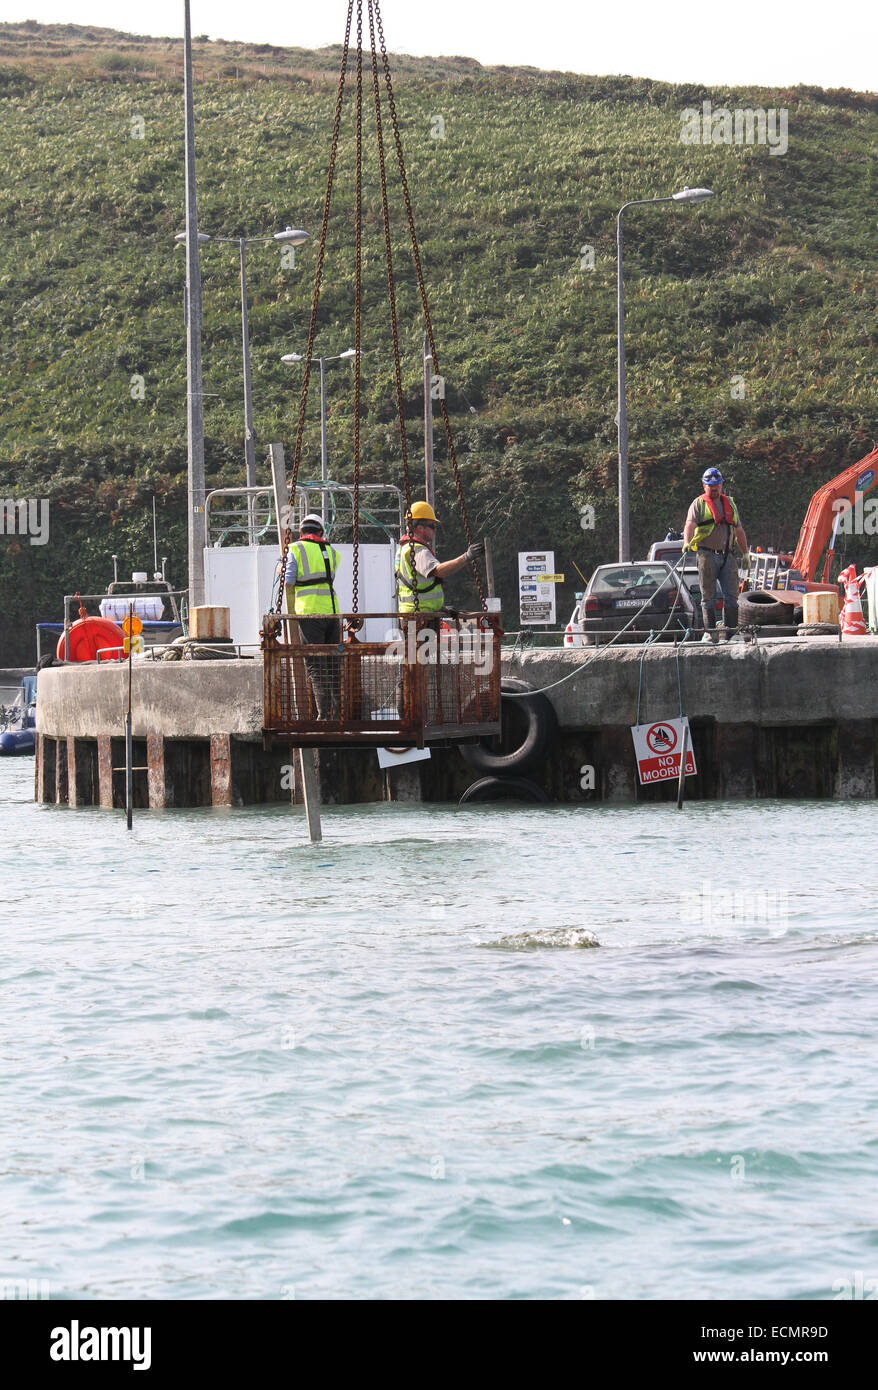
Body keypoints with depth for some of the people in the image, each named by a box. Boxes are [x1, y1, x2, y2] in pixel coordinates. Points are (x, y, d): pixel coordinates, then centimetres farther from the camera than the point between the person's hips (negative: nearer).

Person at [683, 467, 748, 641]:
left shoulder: (730, 504, 20)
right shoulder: (699, 504, 6)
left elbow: (739, 532, 25)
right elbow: (690, 525, -10)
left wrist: (745, 554, 19)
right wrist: (688, 542, -29)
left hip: (728, 556, 3)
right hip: (707, 555, -3)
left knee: (731, 596, -2)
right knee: (708, 596, -1)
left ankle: (731, 632, 0)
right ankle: (709, 632, 3)